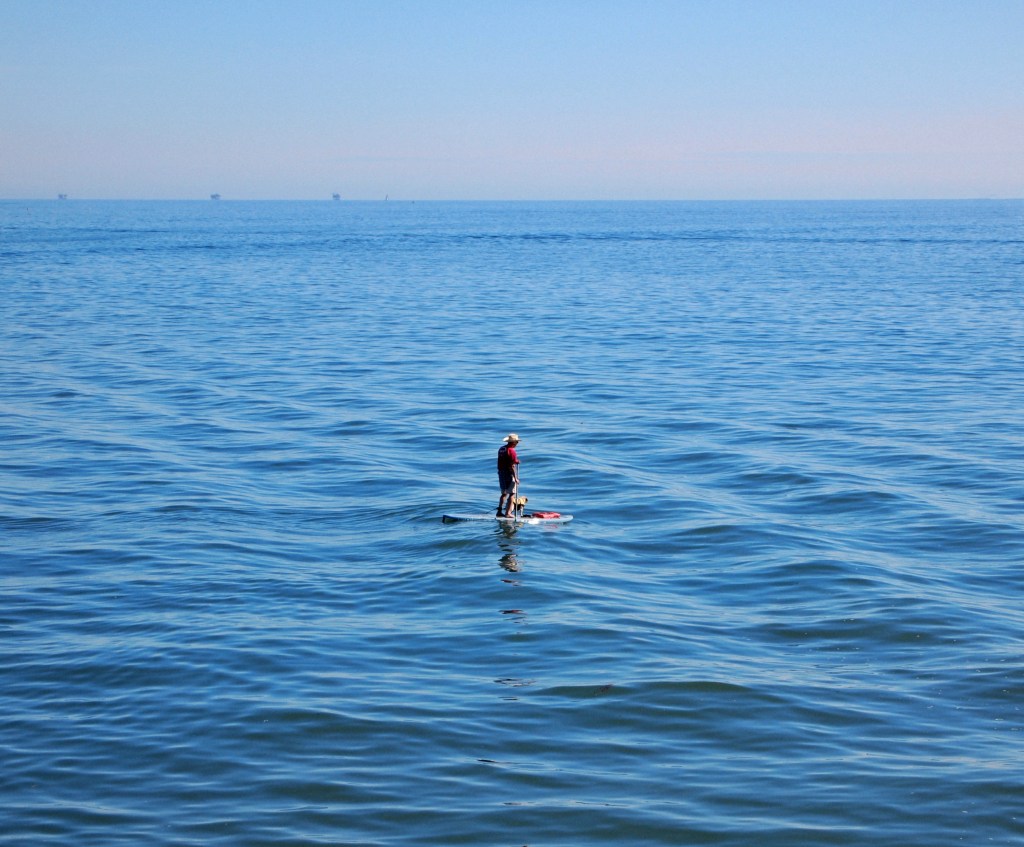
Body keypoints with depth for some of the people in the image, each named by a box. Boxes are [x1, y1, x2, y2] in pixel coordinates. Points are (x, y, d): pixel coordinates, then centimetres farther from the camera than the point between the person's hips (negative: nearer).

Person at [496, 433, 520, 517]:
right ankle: (508, 513, -4)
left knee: (504, 493, 18)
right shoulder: (511, 450, -16)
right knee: (512, 494, -1)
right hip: (510, 474, -8)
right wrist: (515, 478, -18)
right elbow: (512, 466, -19)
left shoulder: (501, 449, 10)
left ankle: (499, 512, 16)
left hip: (501, 473, 8)